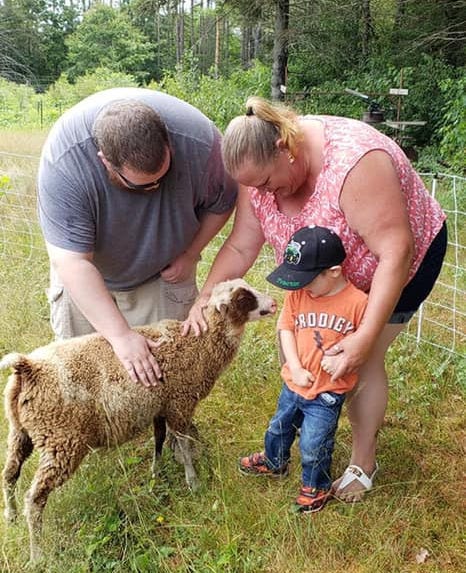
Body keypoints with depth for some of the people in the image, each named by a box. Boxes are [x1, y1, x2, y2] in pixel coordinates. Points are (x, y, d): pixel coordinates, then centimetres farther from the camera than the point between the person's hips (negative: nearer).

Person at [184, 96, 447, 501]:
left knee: (361, 362, -3)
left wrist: (366, 337, -39)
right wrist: (204, 298, -22)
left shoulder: (352, 162, -40)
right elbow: (241, 247, -12)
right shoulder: (262, 167, -18)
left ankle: (364, 459, 20)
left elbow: (395, 253, -37)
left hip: (403, 263, -6)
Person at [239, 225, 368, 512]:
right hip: (294, 382, 5)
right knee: (279, 426, 26)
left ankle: (316, 486, 35)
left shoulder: (358, 302, -20)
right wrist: (296, 368, -13)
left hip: (327, 392, -5)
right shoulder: (297, 295, -9)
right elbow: (286, 329, -4)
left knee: (313, 445, 6)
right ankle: (274, 462, 56)